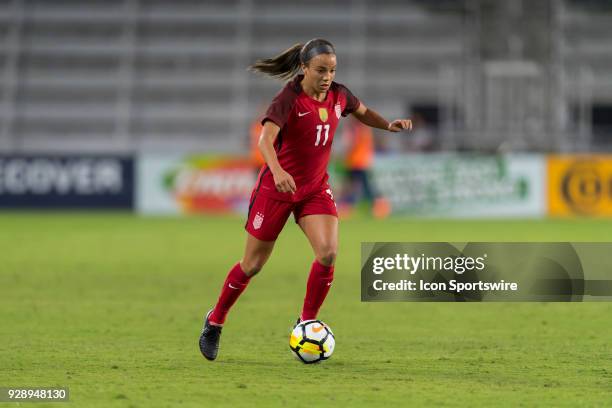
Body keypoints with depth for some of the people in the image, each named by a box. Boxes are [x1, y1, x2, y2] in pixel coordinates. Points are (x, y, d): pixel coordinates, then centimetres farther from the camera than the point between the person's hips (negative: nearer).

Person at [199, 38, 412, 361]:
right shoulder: (289, 99, -21)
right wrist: (277, 171, -53)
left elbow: (363, 112, 21)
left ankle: (307, 322, -1)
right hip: (276, 188, -4)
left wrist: (389, 125, 2)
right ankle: (214, 322, 26)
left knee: (328, 253, -18)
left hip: (315, 188, 5)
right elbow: (266, 138, -35)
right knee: (252, 265, 4)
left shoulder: (338, 95, -2)